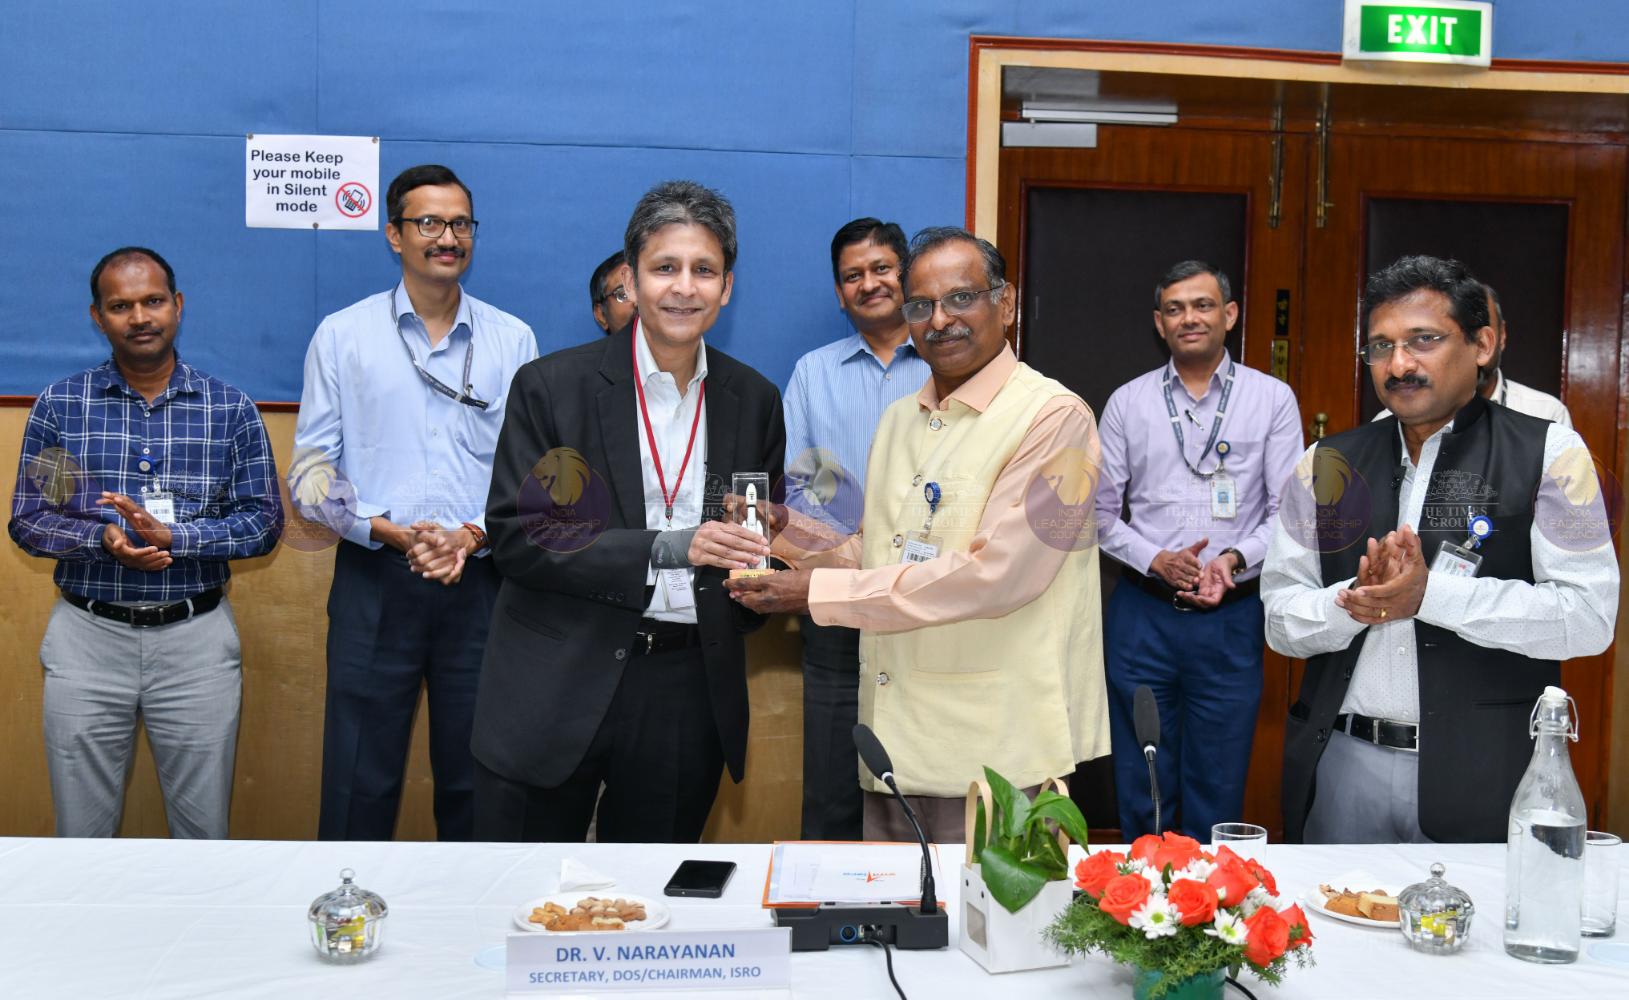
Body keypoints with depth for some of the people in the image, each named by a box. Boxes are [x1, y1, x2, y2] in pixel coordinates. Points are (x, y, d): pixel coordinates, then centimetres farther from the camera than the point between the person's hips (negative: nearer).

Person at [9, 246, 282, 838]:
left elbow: (264, 522, -2)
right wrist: (103, 539, -17)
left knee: (204, 829, 10)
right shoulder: (58, 405, 2)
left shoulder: (231, 409, 1)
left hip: (196, 639, 0)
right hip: (87, 637, 0)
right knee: (81, 831, 11)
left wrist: (173, 537, -17)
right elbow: (26, 522, 2)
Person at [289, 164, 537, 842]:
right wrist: (385, 530, -13)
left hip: (480, 581, 1)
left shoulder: (513, 340, 8)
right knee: (359, 783, 3)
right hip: (374, 582, -1)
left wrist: (474, 535, -11)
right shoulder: (341, 336, 5)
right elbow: (309, 471, 3)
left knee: (475, 782, 8)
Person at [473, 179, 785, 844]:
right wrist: (669, 548, -19)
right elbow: (515, 537, -11)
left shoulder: (755, 401, 7)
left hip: (687, 694, 3)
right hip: (558, 689, -3)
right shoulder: (552, 386, -5)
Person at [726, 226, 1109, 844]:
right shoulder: (899, 421, 15)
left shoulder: (1053, 418, -10)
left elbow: (995, 574, -20)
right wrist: (786, 532, -1)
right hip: (896, 746, 7)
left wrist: (822, 592, -17)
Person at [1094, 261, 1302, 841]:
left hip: (1231, 616, -1)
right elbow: (1101, 511, 7)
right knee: (1140, 788, 8)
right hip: (1141, 613, 1)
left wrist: (1235, 559, -16)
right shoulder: (1127, 403, 7)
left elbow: (1290, 512, 1)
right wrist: (1156, 560, -10)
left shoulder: (1272, 399, 4)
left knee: (1218, 790, 6)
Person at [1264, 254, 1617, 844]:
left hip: (1482, 775, -2)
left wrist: (1429, 593, -18)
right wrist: (1356, 600, -15)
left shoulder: (1548, 454, -1)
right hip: (1343, 767, 3)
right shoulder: (1325, 466, 8)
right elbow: (1281, 620, 6)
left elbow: (1589, 615, -9)